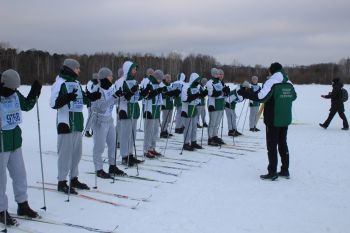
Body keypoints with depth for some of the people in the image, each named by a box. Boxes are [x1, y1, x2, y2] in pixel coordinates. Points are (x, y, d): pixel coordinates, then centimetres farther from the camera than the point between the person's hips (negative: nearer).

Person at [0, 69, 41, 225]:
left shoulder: (15, 94, 2)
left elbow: (26, 106, 18)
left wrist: (35, 92, 3)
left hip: (15, 141, 7)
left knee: (20, 174, 16)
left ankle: (23, 206, 31)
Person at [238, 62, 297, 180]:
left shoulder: (271, 83, -15)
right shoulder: (289, 84, 6)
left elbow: (260, 97, -26)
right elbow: (293, 97, 21)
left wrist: (245, 91, -19)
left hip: (273, 120, -7)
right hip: (285, 119, 7)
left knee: (272, 145, 0)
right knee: (283, 144, 16)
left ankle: (272, 172, 2)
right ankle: (285, 170, 23)